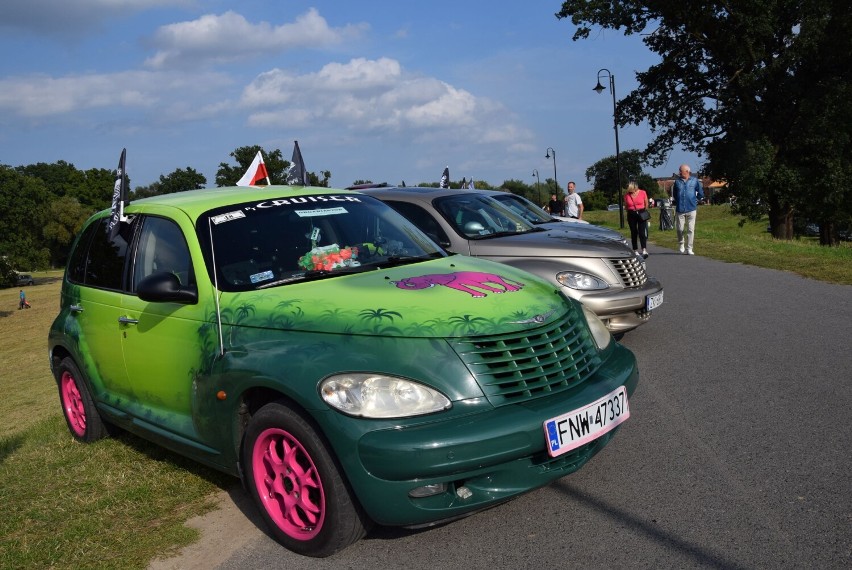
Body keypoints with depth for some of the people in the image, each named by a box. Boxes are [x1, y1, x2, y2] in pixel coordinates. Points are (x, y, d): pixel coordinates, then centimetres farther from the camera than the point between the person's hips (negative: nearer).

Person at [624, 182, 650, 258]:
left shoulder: (643, 193, -3)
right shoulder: (627, 195, 0)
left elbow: (646, 204, 8)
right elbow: (626, 206, 12)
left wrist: (645, 212, 2)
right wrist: (630, 211, 4)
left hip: (641, 213, -2)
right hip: (631, 215, 2)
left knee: (642, 232, -11)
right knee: (634, 233, 6)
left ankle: (644, 250, -17)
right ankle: (635, 251, 14)